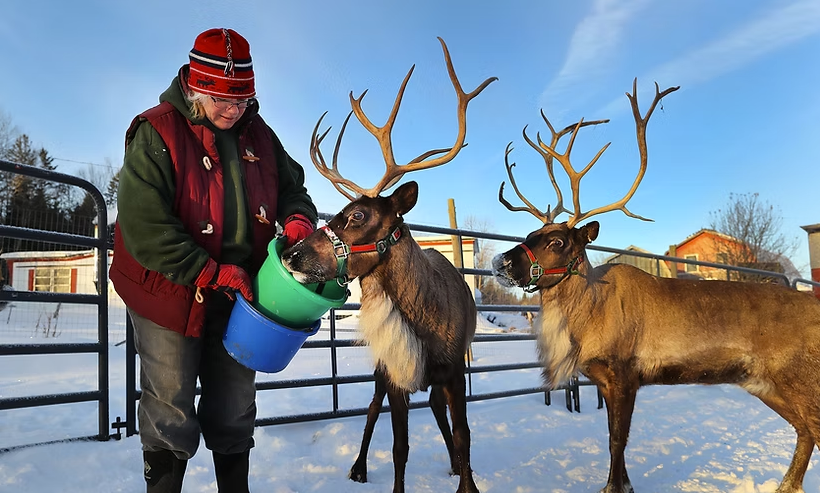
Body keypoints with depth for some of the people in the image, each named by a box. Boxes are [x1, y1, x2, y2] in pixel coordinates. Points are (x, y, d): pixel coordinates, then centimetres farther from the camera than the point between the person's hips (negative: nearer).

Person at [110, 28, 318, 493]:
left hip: (240, 294, 5)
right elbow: (143, 227, -21)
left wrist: (298, 219, -10)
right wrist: (210, 273, -24)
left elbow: (293, 188, 14)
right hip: (169, 295, -4)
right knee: (170, 413, 9)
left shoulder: (259, 135, 3)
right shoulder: (157, 133, -14)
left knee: (234, 412, 16)